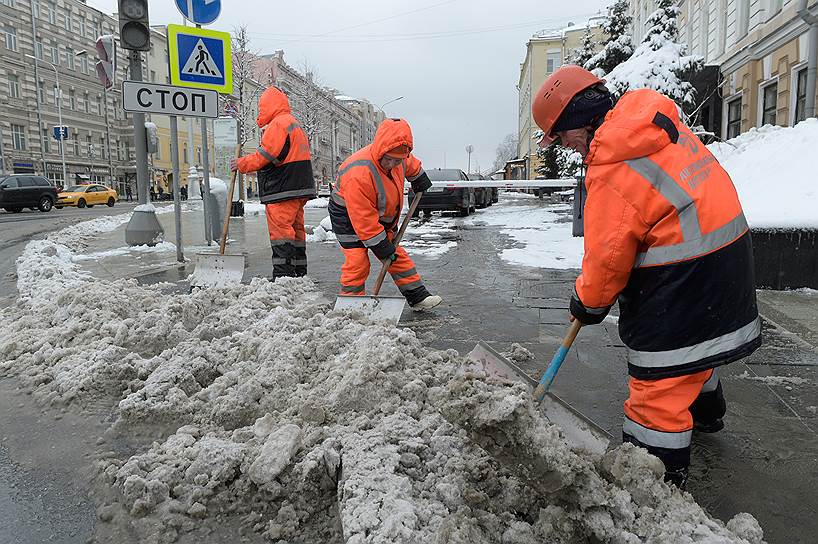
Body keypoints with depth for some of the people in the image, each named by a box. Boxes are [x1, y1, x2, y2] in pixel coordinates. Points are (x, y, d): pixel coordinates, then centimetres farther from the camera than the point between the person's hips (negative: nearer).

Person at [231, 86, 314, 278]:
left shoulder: (278, 123, -10)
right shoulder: (295, 124, 23)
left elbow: (264, 156, -14)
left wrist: (241, 164, -1)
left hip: (282, 191, -10)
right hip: (299, 189, 10)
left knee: (280, 231, -9)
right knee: (296, 229, 13)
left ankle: (283, 274, -11)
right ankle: (299, 272, 19)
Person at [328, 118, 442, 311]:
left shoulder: (396, 156, -14)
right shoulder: (358, 174, -38)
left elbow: (411, 165, 16)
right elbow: (363, 219, -33)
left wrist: (419, 179, 29)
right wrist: (381, 246, -28)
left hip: (382, 217, 8)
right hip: (348, 217, -7)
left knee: (398, 256, 9)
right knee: (357, 263, -14)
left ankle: (418, 297, 17)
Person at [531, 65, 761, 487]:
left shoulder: (610, 171, -23)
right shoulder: (657, 121, 4)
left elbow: (608, 255, -18)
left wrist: (589, 302, 1)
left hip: (684, 279, -10)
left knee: (659, 380, -1)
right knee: (691, 345, 31)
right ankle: (705, 409, 56)